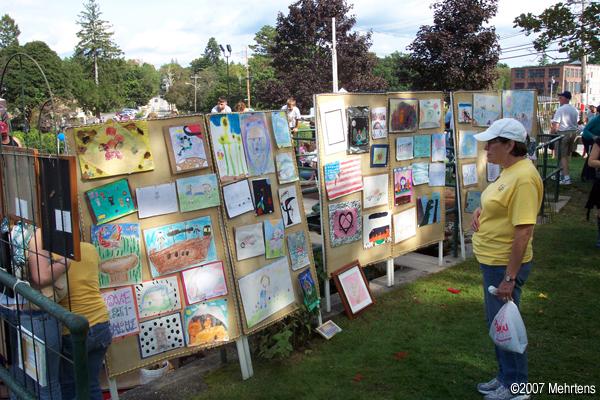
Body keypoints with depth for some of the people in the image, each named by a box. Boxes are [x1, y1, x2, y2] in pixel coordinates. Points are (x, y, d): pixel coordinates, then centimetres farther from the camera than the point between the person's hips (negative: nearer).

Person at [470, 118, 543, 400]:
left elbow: (524, 231, -26)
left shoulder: (523, 177, -23)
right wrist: (481, 210, 4)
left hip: (506, 264, -10)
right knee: (496, 321, 21)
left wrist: (509, 277, -26)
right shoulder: (509, 170, 7)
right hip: (492, 261, 10)